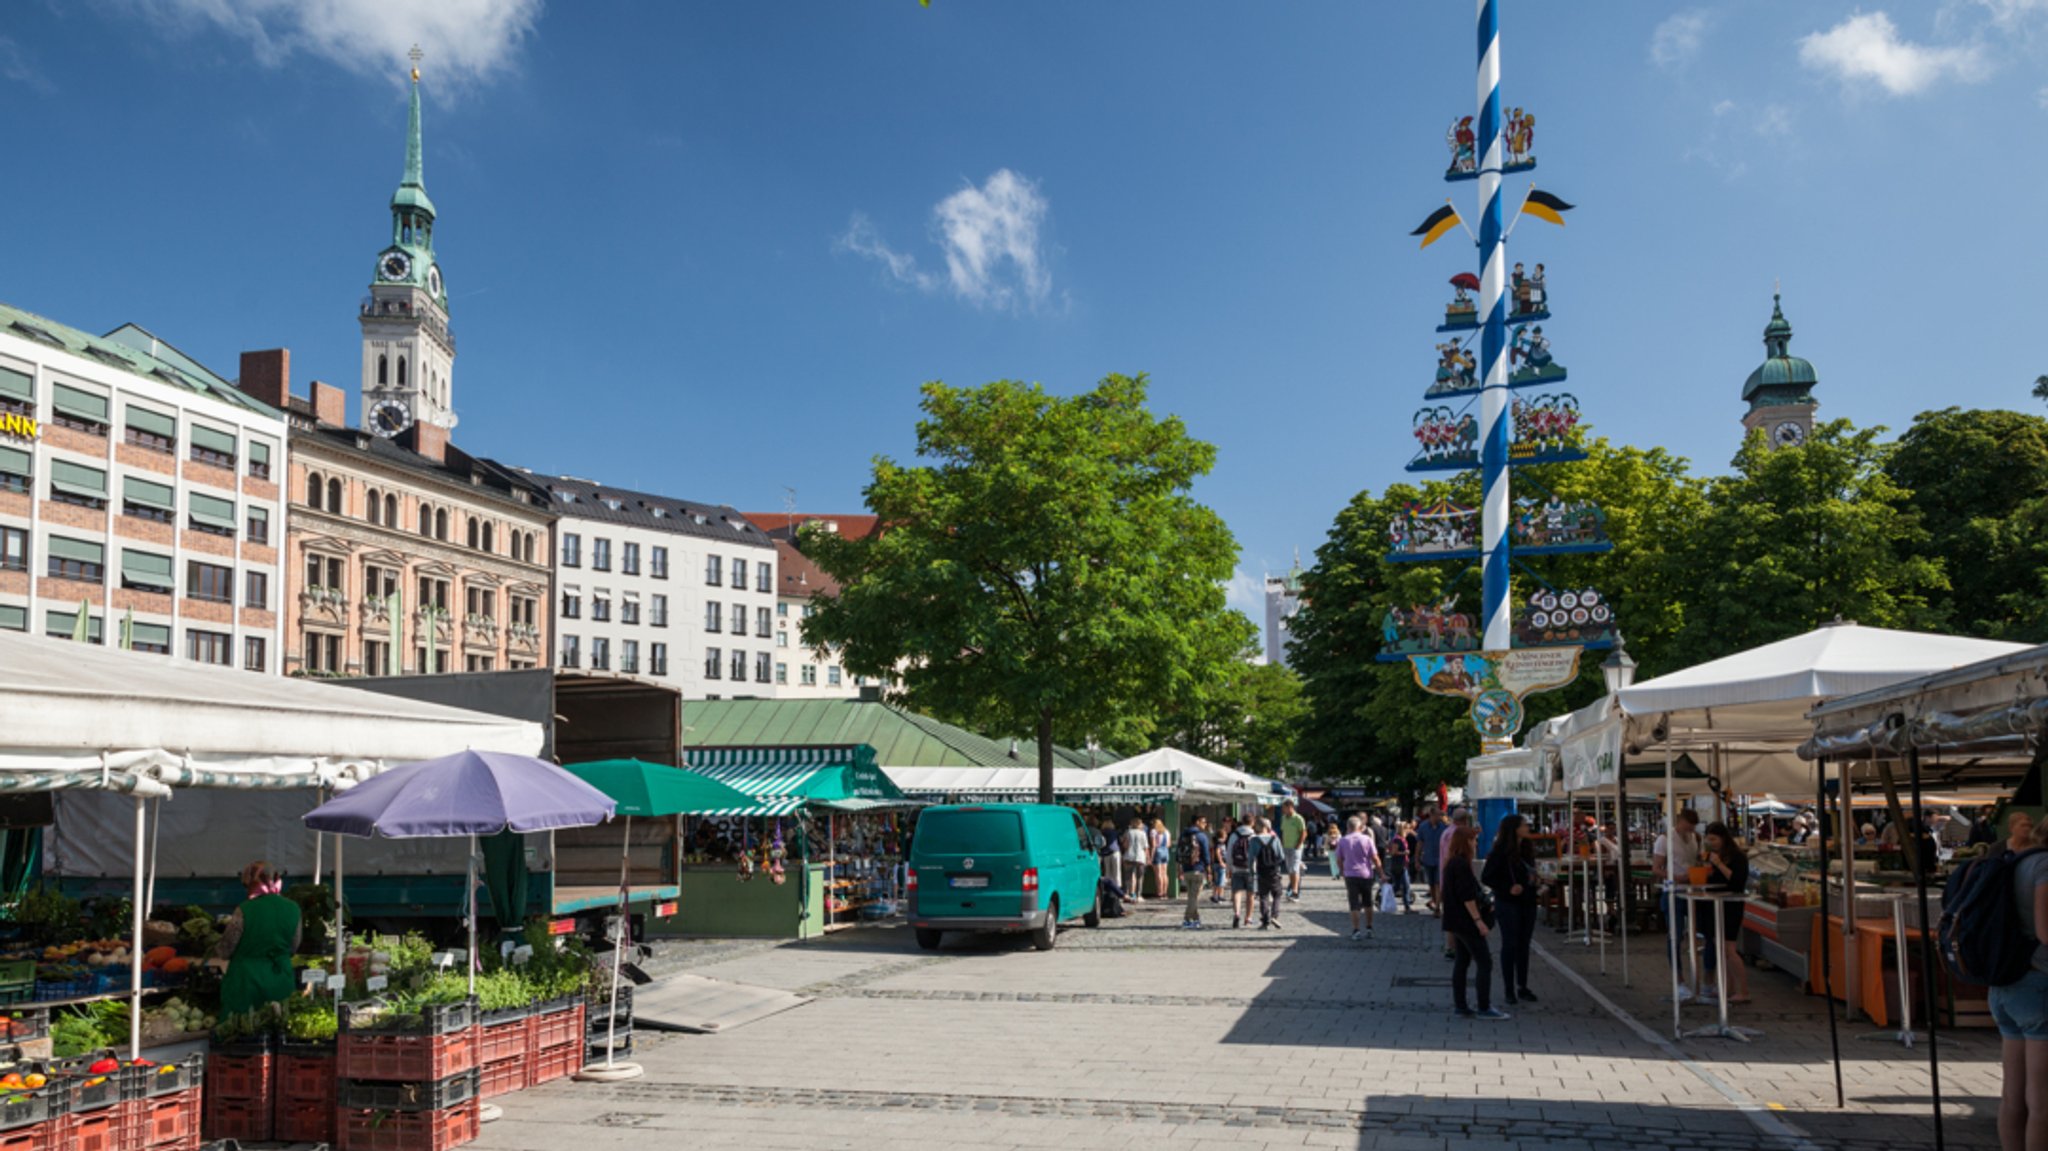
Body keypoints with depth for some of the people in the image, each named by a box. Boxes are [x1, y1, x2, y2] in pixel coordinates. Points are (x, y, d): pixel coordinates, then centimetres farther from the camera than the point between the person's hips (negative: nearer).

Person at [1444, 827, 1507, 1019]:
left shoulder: (1452, 863, 12)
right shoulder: (1461, 864, -18)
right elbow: (1467, 897, -21)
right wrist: (1479, 921, -20)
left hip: (1457, 922, 10)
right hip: (1465, 922, -10)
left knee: (1462, 961, 11)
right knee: (1484, 962, -5)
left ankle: (1460, 1006, 13)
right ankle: (1485, 1008, -3)